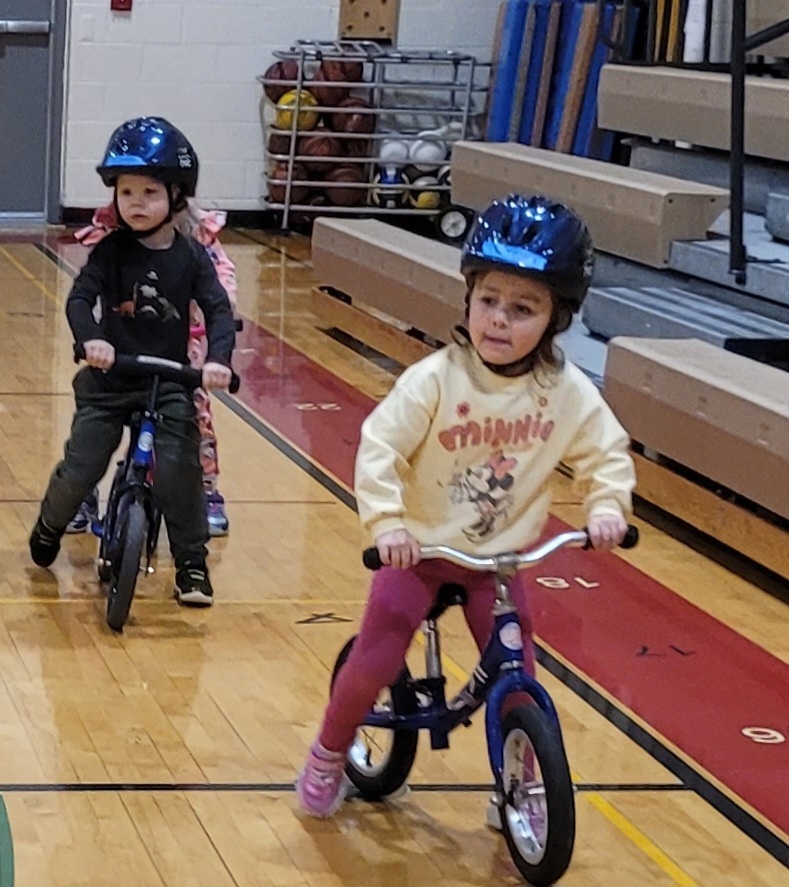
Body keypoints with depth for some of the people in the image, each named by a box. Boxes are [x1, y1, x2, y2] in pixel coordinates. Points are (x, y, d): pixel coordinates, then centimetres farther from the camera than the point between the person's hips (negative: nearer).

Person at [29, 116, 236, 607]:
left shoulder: (191, 257, -4)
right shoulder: (111, 250, -5)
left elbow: (219, 310, -10)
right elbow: (80, 298, -14)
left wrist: (218, 358, -29)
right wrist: (90, 339, -35)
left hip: (170, 382, 0)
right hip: (109, 380, 0)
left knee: (180, 470, -14)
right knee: (81, 468, -2)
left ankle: (192, 563, 2)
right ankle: (50, 525, 30)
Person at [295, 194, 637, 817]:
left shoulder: (566, 391, -13)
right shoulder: (436, 378, -21)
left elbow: (608, 452, 0)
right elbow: (379, 446, -20)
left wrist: (607, 509, -17)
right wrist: (386, 524, -31)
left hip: (500, 557, 2)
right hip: (420, 549, -2)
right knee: (374, 663, -3)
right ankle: (328, 757, 24)